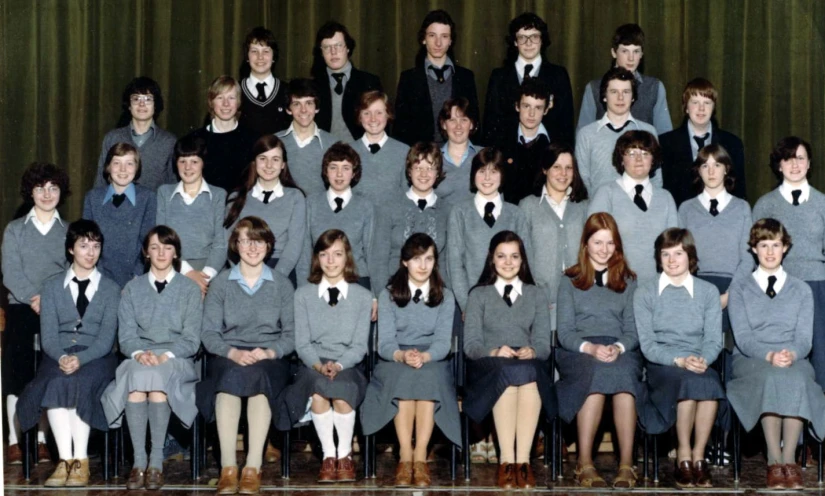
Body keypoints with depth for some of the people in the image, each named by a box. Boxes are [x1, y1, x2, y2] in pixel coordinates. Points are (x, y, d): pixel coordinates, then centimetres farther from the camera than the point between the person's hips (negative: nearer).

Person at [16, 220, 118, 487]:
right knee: (55, 383, -33)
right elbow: (48, 334, 4)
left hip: (95, 357, -1)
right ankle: (65, 460, -34)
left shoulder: (110, 289, 12)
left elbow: (106, 337, -1)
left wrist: (80, 359, -20)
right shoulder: (52, 285, 15)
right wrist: (62, 357, -19)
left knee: (80, 383, -34)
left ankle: (80, 461, -32)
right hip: (59, 356, 1)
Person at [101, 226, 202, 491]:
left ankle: (156, 460, -32)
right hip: (139, 358, 1)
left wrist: (165, 355, -15)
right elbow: (126, 336, 8)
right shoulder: (132, 289, 17)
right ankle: (138, 460, -33)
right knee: (136, 377, -36)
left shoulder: (190, 289, 12)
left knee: (156, 376, -37)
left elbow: (191, 339, 4)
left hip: (176, 359, -1)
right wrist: (140, 353, -15)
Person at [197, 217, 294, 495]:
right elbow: (209, 332, 4)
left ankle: (253, 467, -39)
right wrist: (234, 353, -15)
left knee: (258, 374, -36)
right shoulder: (220, 283, 11)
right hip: (228, 358, 0)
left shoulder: (282, 285, 13)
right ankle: (228, 467, -39)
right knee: (232, 376, -36)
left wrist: (270, 352, -14)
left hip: (270, 360, 0)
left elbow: (291, 333, 6)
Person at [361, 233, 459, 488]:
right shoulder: (388, 295, 7)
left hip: (433, 363, 0)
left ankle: (420, 457, -38)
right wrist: (403, 355, -28)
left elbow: (443, 342, -4)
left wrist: (424, 356, -27)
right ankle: (406, 457, -38)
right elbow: (385, 343, -4)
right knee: (404, 375, -35)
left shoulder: (445, 297, 9)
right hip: (395, 364, 0)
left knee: (427, 375, -35)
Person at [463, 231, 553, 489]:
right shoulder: (479, 295, 16)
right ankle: (507, 460, -41)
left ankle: (522, 460, -41)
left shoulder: (536, 296, 21)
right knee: (507, 371, -37)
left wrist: (531, 352, -17)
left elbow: (543, 343, 8)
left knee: (528, 372, -37)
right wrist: (495, 352, -18)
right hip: (489, 368, -1)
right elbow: (471, 344, 4)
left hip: (530, 366, 1)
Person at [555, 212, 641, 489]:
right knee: (596, 371, -38)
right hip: (578, 352, -1)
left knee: (622, 372, -37)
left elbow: (633, 330, 12)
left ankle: (626, 463, -39)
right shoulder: (569, 282, 17)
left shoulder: (628, 282, 22)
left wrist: (618, 348, -11)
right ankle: (584, 463, -36)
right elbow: (564, 331, 6)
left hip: (621, 351, 1)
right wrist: (590, 347, -14)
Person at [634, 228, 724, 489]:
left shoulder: (708, 292, 14)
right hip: (661, 364, -1)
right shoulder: (645, 294, 9)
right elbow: (647, 343, -1)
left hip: (700, 363, 2)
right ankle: (683, 456, -26)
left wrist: (702, 360, -18)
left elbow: (714, 339, 5)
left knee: (710, 381, -35)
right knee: (688, 379, -36)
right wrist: (680, 360, -18)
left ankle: (698, 455, -25)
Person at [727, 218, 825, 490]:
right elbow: (742, 336, 0)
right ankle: (774, 462, -37)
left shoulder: (801, 289, 18)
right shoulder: (739, 287, 13)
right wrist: (769, 356, -20)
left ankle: (789, 460, -35)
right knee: (771, 377, -38)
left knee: (797, 380, -36)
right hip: (751, 359, -1)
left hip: (794, 360, 1)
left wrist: (792, 355, -19)